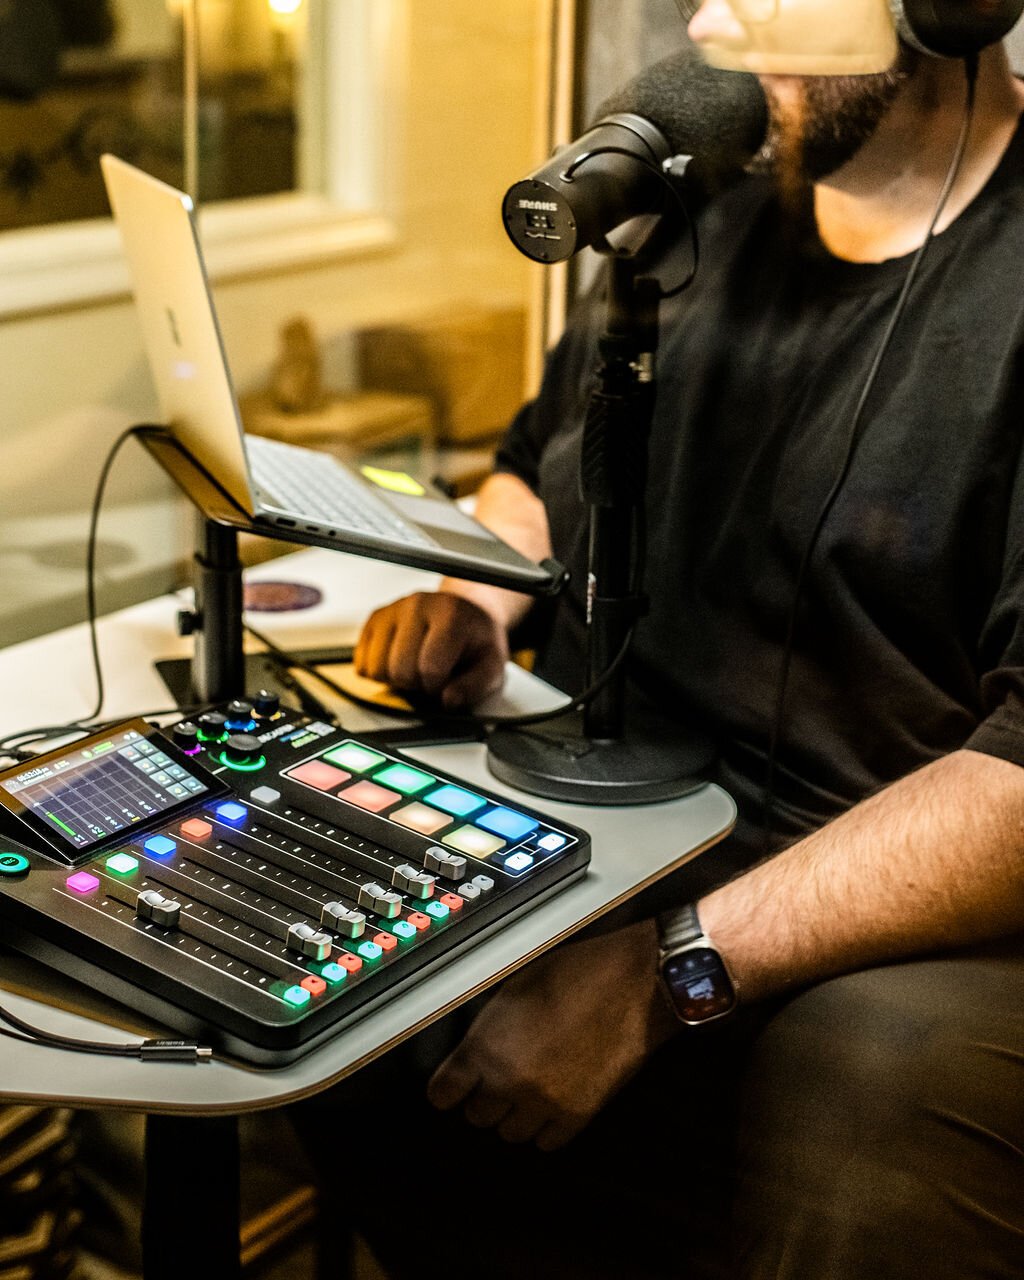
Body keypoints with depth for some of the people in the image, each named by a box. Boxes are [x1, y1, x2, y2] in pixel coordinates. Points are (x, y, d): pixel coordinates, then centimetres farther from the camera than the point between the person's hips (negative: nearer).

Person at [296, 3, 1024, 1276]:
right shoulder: (703, 224, 11)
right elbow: (540, 467, 26)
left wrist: (671, 969, -27)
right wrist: (474, 596, 3)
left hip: (916, 907, -6)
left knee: (868, 1068, -34)